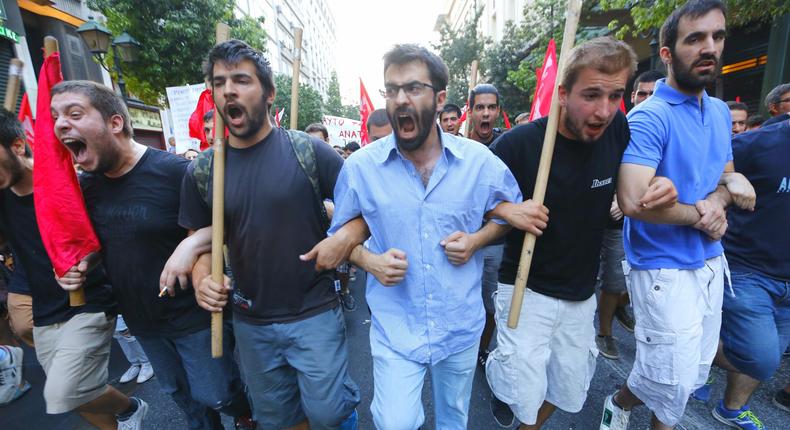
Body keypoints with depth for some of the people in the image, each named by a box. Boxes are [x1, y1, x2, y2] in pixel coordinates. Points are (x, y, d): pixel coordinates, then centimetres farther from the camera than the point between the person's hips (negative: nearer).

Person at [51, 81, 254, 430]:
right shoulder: (86, 184, 1)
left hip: (193, 314, -6)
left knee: (215, 394, 11)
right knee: (179, 393, 24)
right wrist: (82, 261, -3)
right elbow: (99, 237, 18)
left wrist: (191, 244, -34)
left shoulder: (175, 171, -22)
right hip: (139, 319, 7)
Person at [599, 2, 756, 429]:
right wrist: (698, 215, -13)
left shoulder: (721, 111, 9)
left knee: (696, 371, 21)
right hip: (664, 269, -8)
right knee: (673, 379, 3)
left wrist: (718, 199, -7)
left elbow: (726, 176, 16)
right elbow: (635, 202, -30)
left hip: (711, 263, 8)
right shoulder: (649, 117, -19)